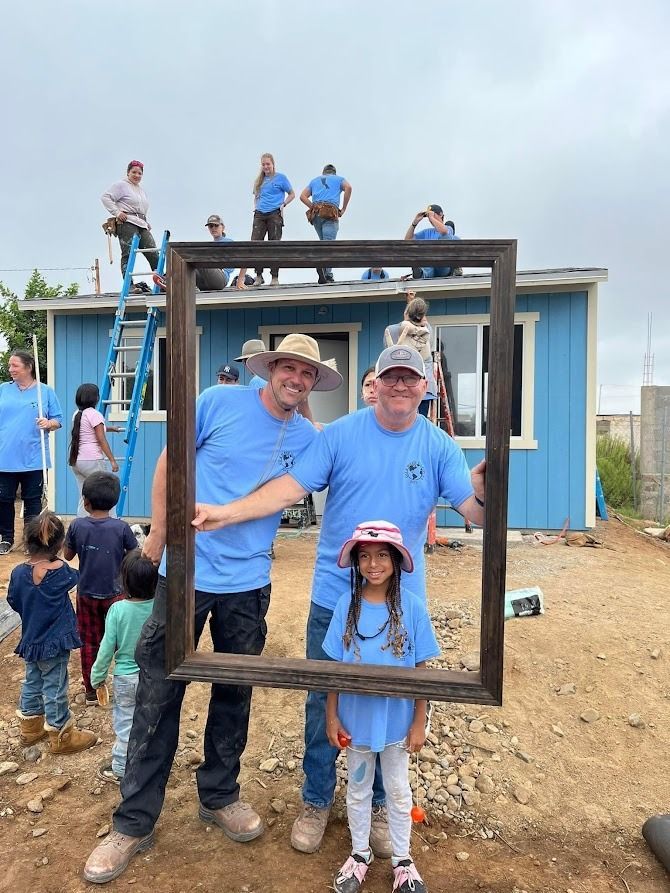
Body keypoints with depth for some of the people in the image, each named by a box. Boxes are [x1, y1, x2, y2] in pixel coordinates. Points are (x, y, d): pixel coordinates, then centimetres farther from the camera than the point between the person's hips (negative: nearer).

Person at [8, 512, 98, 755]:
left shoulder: (18, 572, -11)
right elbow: (74, 578, 0)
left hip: (30, 639, 5)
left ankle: (31, 728, 40)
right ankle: (61, 736, 21)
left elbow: (13, 601, 4)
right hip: (54, 640, -5)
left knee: (32, 682, 22)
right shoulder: (60, 571, -23)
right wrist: (56, 559, 13)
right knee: (55, 688, 6)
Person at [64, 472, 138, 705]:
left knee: (89, 643, 15)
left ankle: (91, 692, 25)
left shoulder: (77, 526, -11)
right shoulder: (121, 527, -16)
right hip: (114, 594, -2)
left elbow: (68, 555, 3)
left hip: (86, 594, 2)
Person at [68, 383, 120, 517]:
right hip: (92, 461, -8)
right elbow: (101, 440, -12)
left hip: (75, 461, 8)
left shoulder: (77, 414, 15)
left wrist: (109, 428, 46)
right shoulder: (95, 414, -8)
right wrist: (112, 460, -10)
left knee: (84, 497, 10)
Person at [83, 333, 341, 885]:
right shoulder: (221, 402, -6)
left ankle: (220, 797, 40)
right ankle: (134, 823, 25)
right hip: (185, 572, -2)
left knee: (234, 695, 17)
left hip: (248, 583, 3)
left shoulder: (309, 439, 1)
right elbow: (171, 461, 1)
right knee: (158, 696, 6)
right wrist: (158, 533, 1)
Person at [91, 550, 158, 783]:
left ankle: (120, 769, 29)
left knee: (125, 722, 16)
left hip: (125, 678, -1)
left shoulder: (118, 609, -19)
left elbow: (107, 648, -13)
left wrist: (98, 677, 2)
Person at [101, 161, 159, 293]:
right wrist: (117, 212, -14)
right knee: (128, 254, -11)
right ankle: (129, 284, -14)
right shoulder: (121, 185, 3)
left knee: (153, 253, -1)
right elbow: (105, 197, -6)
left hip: (142, 224, 7)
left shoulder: (142, 191, 28)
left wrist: (147, 223, 20)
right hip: (127, 223, -7)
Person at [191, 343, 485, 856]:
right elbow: (290, 488, -10)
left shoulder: (439, 447, -3)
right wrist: (224, 513, -20)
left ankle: (378, 804, 41)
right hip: (335, 597, 0)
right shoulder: (340, 434, -6)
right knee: (323, 703, 13)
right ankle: (317, 801, 38)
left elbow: (477, 513, -11)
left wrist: (483, 491, -34)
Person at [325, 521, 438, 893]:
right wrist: (331, 716, -3)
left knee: (397, 790, 20)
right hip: (357, 718, 1)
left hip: (397, 719, -1)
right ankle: (360, 853, 45)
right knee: (358, 789, 22)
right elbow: (335, 666, -5)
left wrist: (419, 722, -5)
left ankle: (402, 858, 43)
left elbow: (421, 669, -8)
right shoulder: (347, 605, -13)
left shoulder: (411, 607, -16)